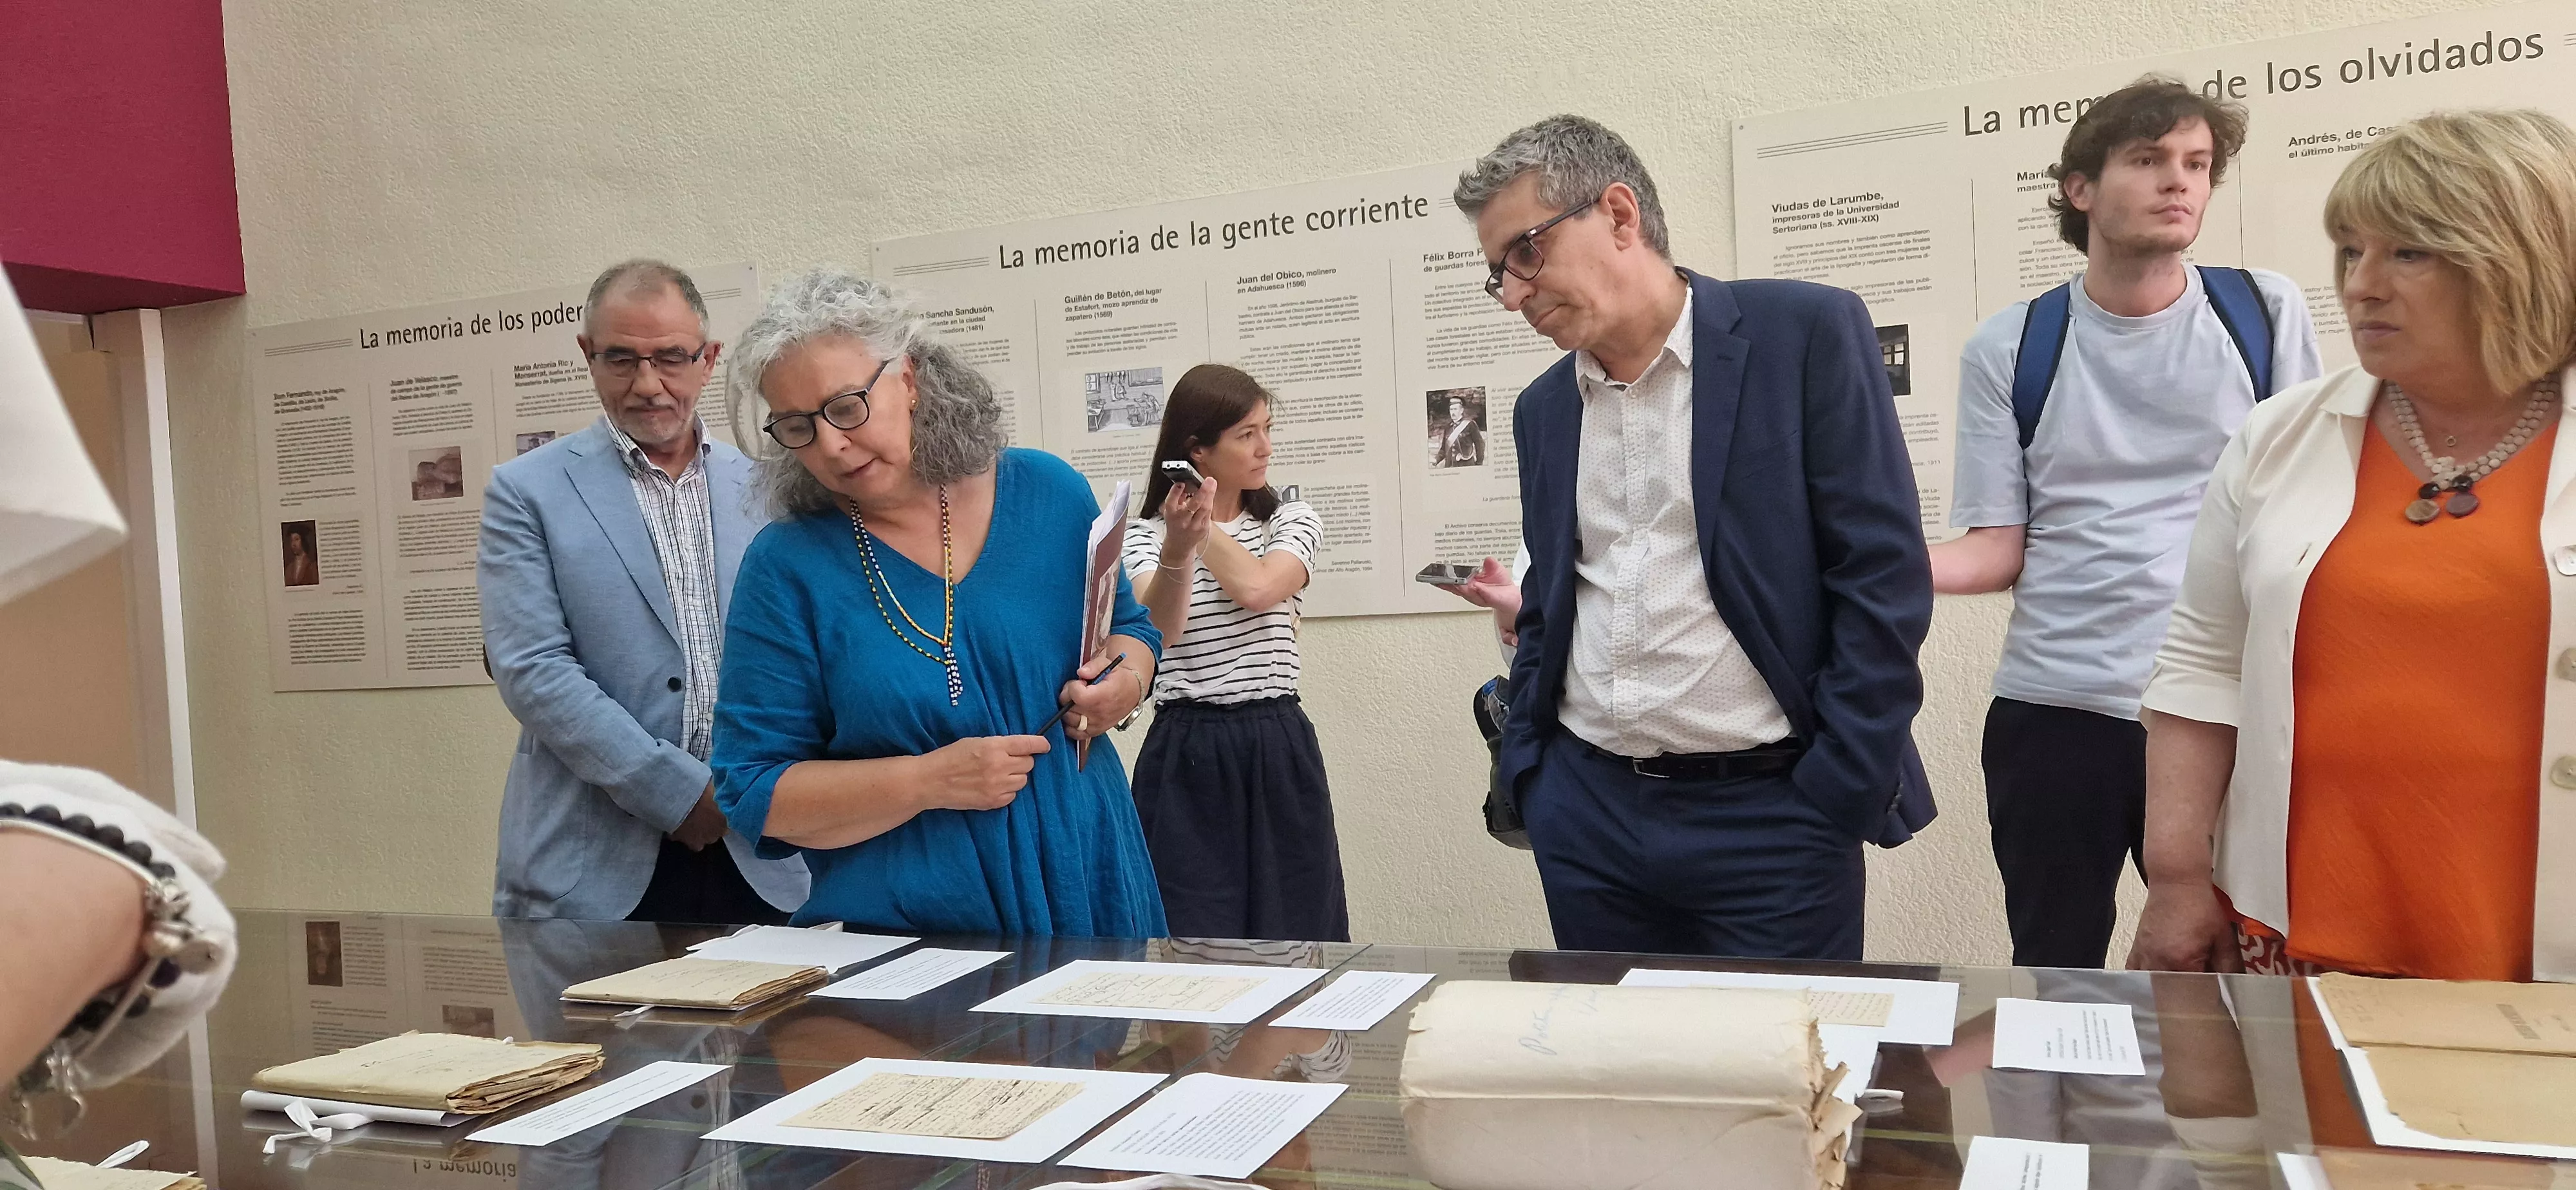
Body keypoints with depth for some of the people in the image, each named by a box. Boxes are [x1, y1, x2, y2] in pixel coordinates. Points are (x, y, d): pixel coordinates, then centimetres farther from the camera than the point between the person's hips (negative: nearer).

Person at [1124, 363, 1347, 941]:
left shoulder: (1292, 522, 8)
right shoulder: (1144, 537, 4)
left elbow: (1257, 588, -14)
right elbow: (1158, 629, -16)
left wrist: (1203, 523, -4)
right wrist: (1177, 550, -33)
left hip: (1278, 750, 1)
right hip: (1184, 754, -1)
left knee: (1293, 937, 4)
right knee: (1193, 944, -1)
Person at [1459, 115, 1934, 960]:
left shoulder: (1806, 333, -6)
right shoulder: (1542, 409, 11)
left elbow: (1885, 573, -9)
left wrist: (1839, 795, -12)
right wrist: (1523, 766, 8)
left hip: (1767, 813, -5)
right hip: (1586, 809, 5)